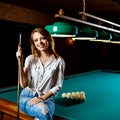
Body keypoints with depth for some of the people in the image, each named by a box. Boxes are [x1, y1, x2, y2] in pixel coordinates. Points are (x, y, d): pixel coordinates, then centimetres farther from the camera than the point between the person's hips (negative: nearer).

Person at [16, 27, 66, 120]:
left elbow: (58, 86, -1)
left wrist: (42, 98, -14)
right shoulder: (30, 59, 1)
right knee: (43, 111, -33)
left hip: (47, 98, 0)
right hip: (27, 96, 0)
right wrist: (21, 62, -11)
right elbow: (24, 85, -4)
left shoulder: (59, 61, -3)